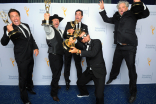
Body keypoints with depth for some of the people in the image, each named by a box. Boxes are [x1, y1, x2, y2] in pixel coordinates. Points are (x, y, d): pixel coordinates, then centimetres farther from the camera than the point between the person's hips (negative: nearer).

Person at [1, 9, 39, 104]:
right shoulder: (9, 28, -13)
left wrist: (35, 48, 2)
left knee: (29, 73, 25)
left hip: (30, 56, 6)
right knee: (23, 77, 5)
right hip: (21, 57, -6)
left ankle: (29, 87, 52)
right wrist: (8, 32, -41)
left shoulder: (26, 25, 6)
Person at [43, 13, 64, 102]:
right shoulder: (51, 30, -9)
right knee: (56, 74, -3)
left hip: (60, 55, 8)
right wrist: (46, 20, -53)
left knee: (58, 73, 22)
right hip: (54, 55, -7)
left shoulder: (60, 31, 15)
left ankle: (55, 85, 48)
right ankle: (54, 93, 15)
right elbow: (47, 29, -33)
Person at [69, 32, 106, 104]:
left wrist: (78, 51, -29)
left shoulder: (97, 42, -10)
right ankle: (85, 93, 54)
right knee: (79, 82, 23)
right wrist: (75, 41, -29)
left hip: (99, 71, -7)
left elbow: (93, 53, -26)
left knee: (99, 95, -15)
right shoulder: (85, 45, 10)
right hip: (89, 70, 7)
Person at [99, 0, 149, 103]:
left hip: (130, 47, -5)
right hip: (119, 46, 5)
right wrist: (102, 9, 14)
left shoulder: (132, 14, -2)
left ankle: (133, 92, 16)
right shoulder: (117, 17, 12)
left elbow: (146, 13, -15)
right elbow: (106, 19, 24)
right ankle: (112, 77, 52)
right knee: (115, 64, 22)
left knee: (131, 69, 1)